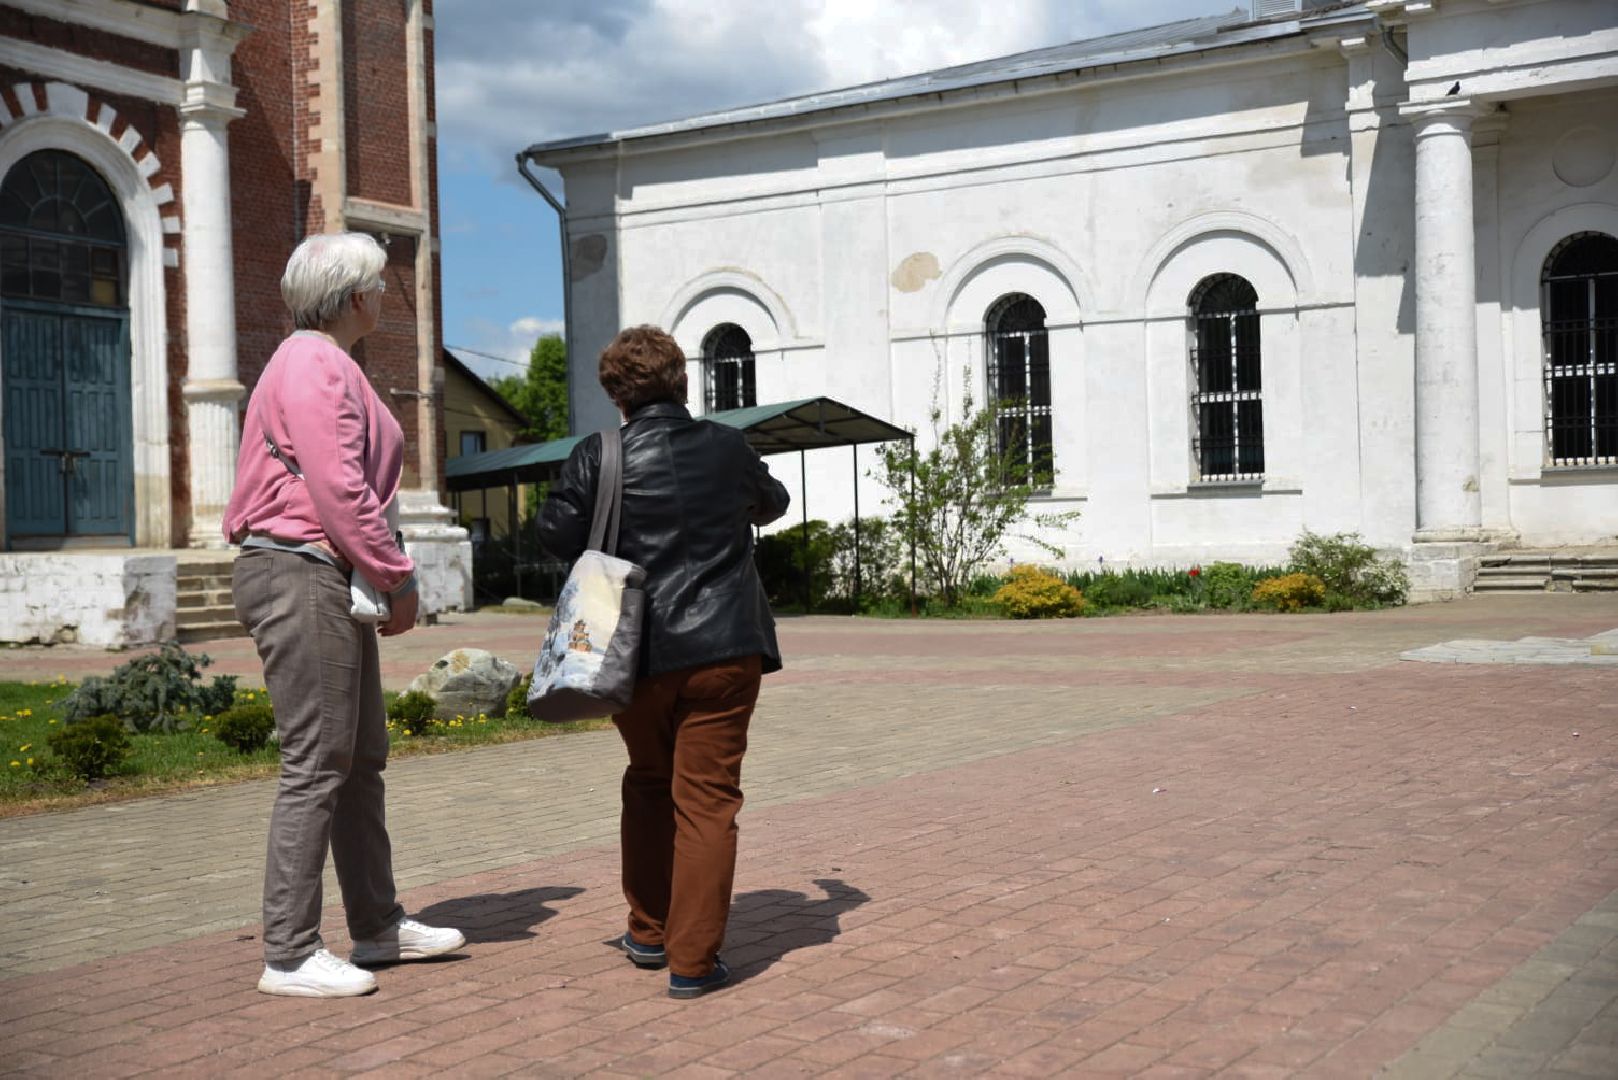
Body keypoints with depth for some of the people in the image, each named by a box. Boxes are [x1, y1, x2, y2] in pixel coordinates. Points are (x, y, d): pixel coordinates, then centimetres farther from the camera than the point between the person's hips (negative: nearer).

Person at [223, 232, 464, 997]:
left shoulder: (326, 367, 22)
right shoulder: (315, 367, -12)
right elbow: (339, 490, -21)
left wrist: (384, 576, 14)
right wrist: (398, 578, -14)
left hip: (329, 582, 11)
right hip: (301, 577, -11)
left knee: (361, 760, 14)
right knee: (316, 764, -9)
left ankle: (378, 926, 24)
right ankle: (290, 955, -3)